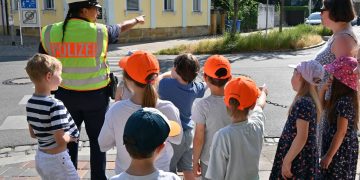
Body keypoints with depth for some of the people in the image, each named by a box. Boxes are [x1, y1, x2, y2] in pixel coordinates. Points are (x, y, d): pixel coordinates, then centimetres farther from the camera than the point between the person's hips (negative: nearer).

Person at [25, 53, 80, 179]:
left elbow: (33, 134, 8)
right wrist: (71, 137, -7)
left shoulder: (30, 103, -1)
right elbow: (61, 140, -26)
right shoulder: (55, 105, -25)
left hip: (40, 158, 8)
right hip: (56, 159, -8)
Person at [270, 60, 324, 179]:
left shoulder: (303, 103, -23)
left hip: (298, 159, -9)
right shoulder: (311, 99, 6)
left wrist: (286, 161, -20)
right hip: (304, 156, 9)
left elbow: (302, 137, -25)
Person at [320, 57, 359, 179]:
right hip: (344, 148, 9)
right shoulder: (342, 97, 3)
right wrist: (323, 90, 0)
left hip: (340, 150, -9)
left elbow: (341, 133, -24)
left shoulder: (344, 102, -25)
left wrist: (329, 156, -19)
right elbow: (323, 106, 18)